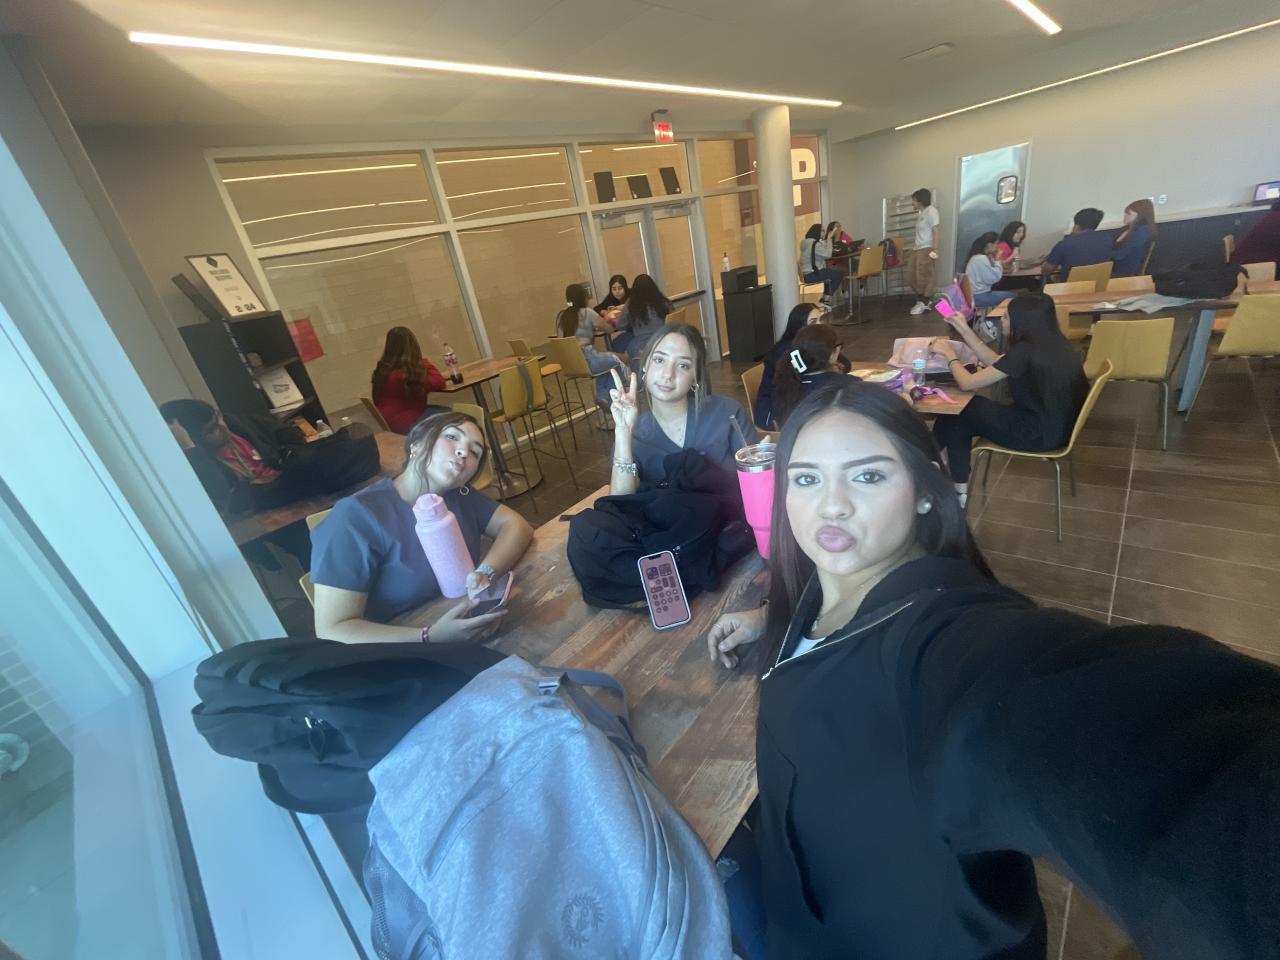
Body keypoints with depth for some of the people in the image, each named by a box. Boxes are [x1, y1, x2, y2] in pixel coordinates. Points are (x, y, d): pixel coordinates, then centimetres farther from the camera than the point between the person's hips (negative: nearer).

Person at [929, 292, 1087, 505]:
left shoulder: (1025, 352, -23)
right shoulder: (1050, 343, 4)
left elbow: (967, 383, -17)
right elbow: (996, 364, 15)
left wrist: (950, 354, 0)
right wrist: (964, 330, 14)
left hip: (1040, 433, -8)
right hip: (1056, 425, 9)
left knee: (957, 413, 2)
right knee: (971, 408, 14)